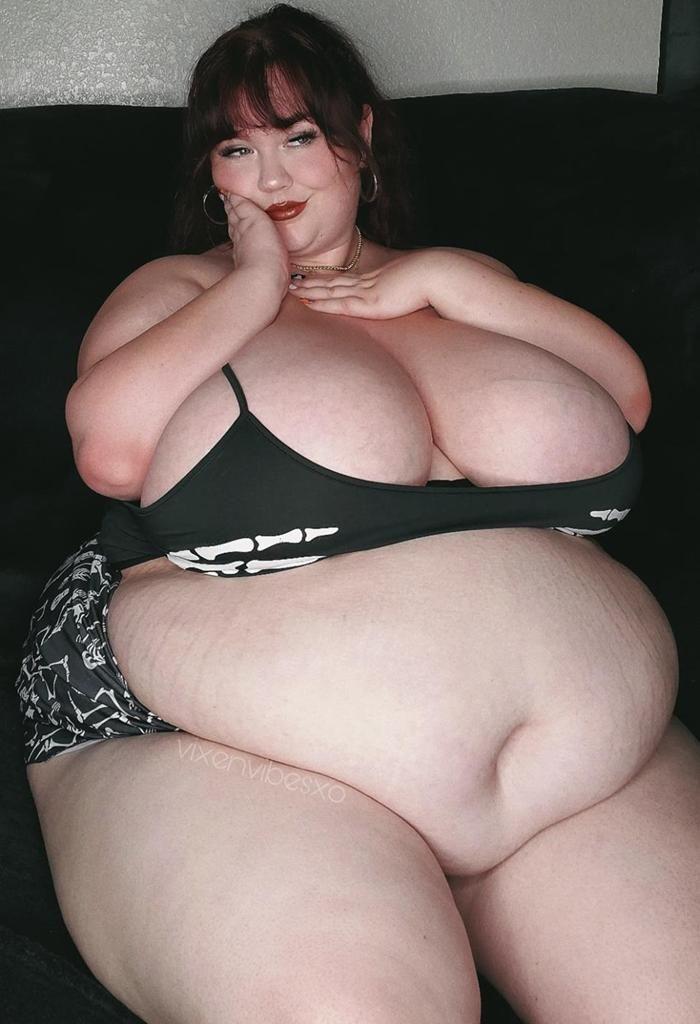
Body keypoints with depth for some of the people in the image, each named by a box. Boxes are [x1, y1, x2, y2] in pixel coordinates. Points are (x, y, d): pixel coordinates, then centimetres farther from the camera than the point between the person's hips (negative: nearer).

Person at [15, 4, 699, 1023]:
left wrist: (443, 280, 5)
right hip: (230, 750, -3)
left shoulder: (462, 280, 24)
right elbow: (109, 448, -5)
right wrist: (257, 280, 3)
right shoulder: (176, 287, 15)